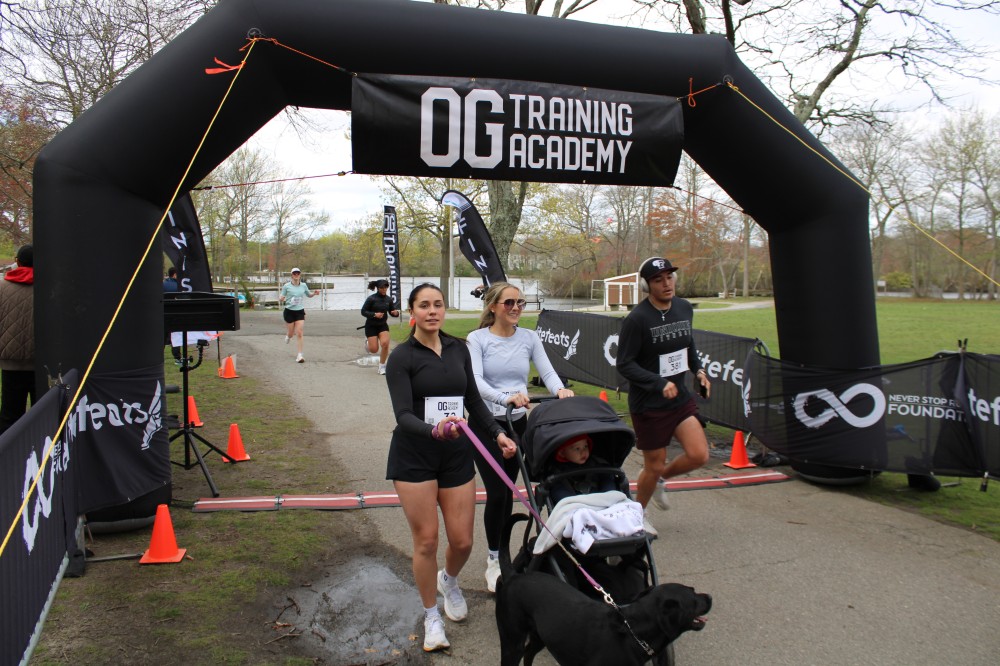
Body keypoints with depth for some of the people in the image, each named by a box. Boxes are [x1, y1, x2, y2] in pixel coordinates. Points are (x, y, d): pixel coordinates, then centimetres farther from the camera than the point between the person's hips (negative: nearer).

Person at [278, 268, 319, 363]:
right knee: (291, 333, 10)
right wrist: (281, 299, -25)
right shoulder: (286, 286, -5)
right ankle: (288, 336, 50)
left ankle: (300, 355, -7)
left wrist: (314, 293, 0)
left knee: (299, 333, -9)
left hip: (300, 311, 1)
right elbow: (281, 299, -1)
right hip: (289, 311, -1)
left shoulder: (303, 285, 3)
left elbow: (308, 295, 20)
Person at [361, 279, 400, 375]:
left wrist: (396, 312, -17)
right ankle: (367, 341, 34)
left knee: (385, 344, -20)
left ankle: (382, 366, -1)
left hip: (383, 325, 3)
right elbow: (363, 312, -12)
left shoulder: (388, 299, -4)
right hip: (371, 326, -3)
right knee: (374, 350, -4)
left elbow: (391, 312, 7)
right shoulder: (371, 299, -15)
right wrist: (374, 314, -27)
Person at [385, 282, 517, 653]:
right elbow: (403, 416, -19)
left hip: (457, 455, 4)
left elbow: (473, 400, 14)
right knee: (426, 540, 1)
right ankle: (431, 615, 23)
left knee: (462, 541, 6)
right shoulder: (402, 356, -9)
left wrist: (497, 433, 3)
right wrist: (434, 430, -37)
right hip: (414, 456, -4)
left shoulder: (458, 349, 5)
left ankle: (448, 581, 41)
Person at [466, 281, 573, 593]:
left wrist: (560, 389, -27)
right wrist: (506, 397, -39)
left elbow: (547, 371, -4)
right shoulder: (477, 339, -8)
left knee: (507, 491, 10)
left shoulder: (529, 337, 3)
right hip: (486, 423, -4)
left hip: (518, 423, 4)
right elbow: (475, 380, -21)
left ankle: (498, 552, 27)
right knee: (497, 493, -7)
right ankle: (494, 560, 11)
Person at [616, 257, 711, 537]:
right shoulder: (637, 319, -19)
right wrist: (660, 383, -26)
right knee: (654, 465, 5)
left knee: (699, 455, -5)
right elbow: (624, 364, -17)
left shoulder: (684, 308, 2)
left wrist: (698, 369, 3)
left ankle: (660, 479, 26)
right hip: (648, 405, -6)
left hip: (680, 397, 6)